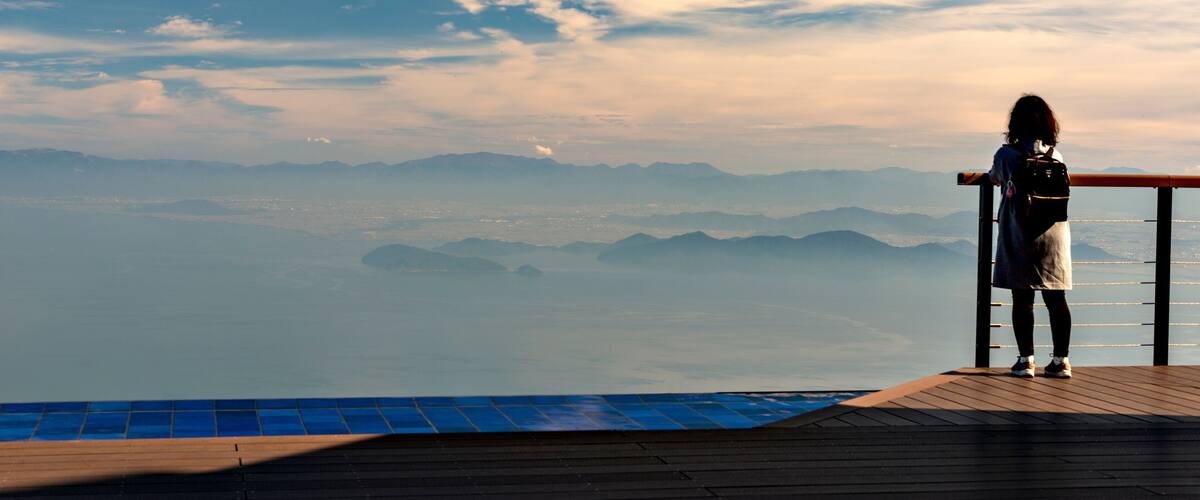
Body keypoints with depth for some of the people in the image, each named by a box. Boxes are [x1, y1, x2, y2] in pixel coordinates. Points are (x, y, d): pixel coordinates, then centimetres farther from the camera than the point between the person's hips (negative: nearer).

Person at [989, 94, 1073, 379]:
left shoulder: (1007, 155, -6)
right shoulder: (1056, 156, 2)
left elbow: (995, 179, 14)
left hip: (1019, 236, -3)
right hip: (1053, 235, 3)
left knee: (1022, 299, 2)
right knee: (1056, 299, 6)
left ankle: (1025, 360, 2)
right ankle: (1061, 360, 8)